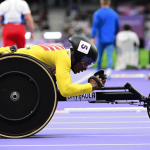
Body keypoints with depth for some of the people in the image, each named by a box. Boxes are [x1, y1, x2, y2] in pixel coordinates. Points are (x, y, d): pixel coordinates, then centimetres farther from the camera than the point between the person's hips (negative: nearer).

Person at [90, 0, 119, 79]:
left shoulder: (97, 13, -2)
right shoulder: (114, 14, 8)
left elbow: (95, 26, -13)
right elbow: (117, 27, 17)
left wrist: (92, 37, -16)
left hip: (100, 39, -1)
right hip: (110, 40, 1)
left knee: (99, 56, 15)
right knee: (110, 56, -7)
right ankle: (109, 71, -28)